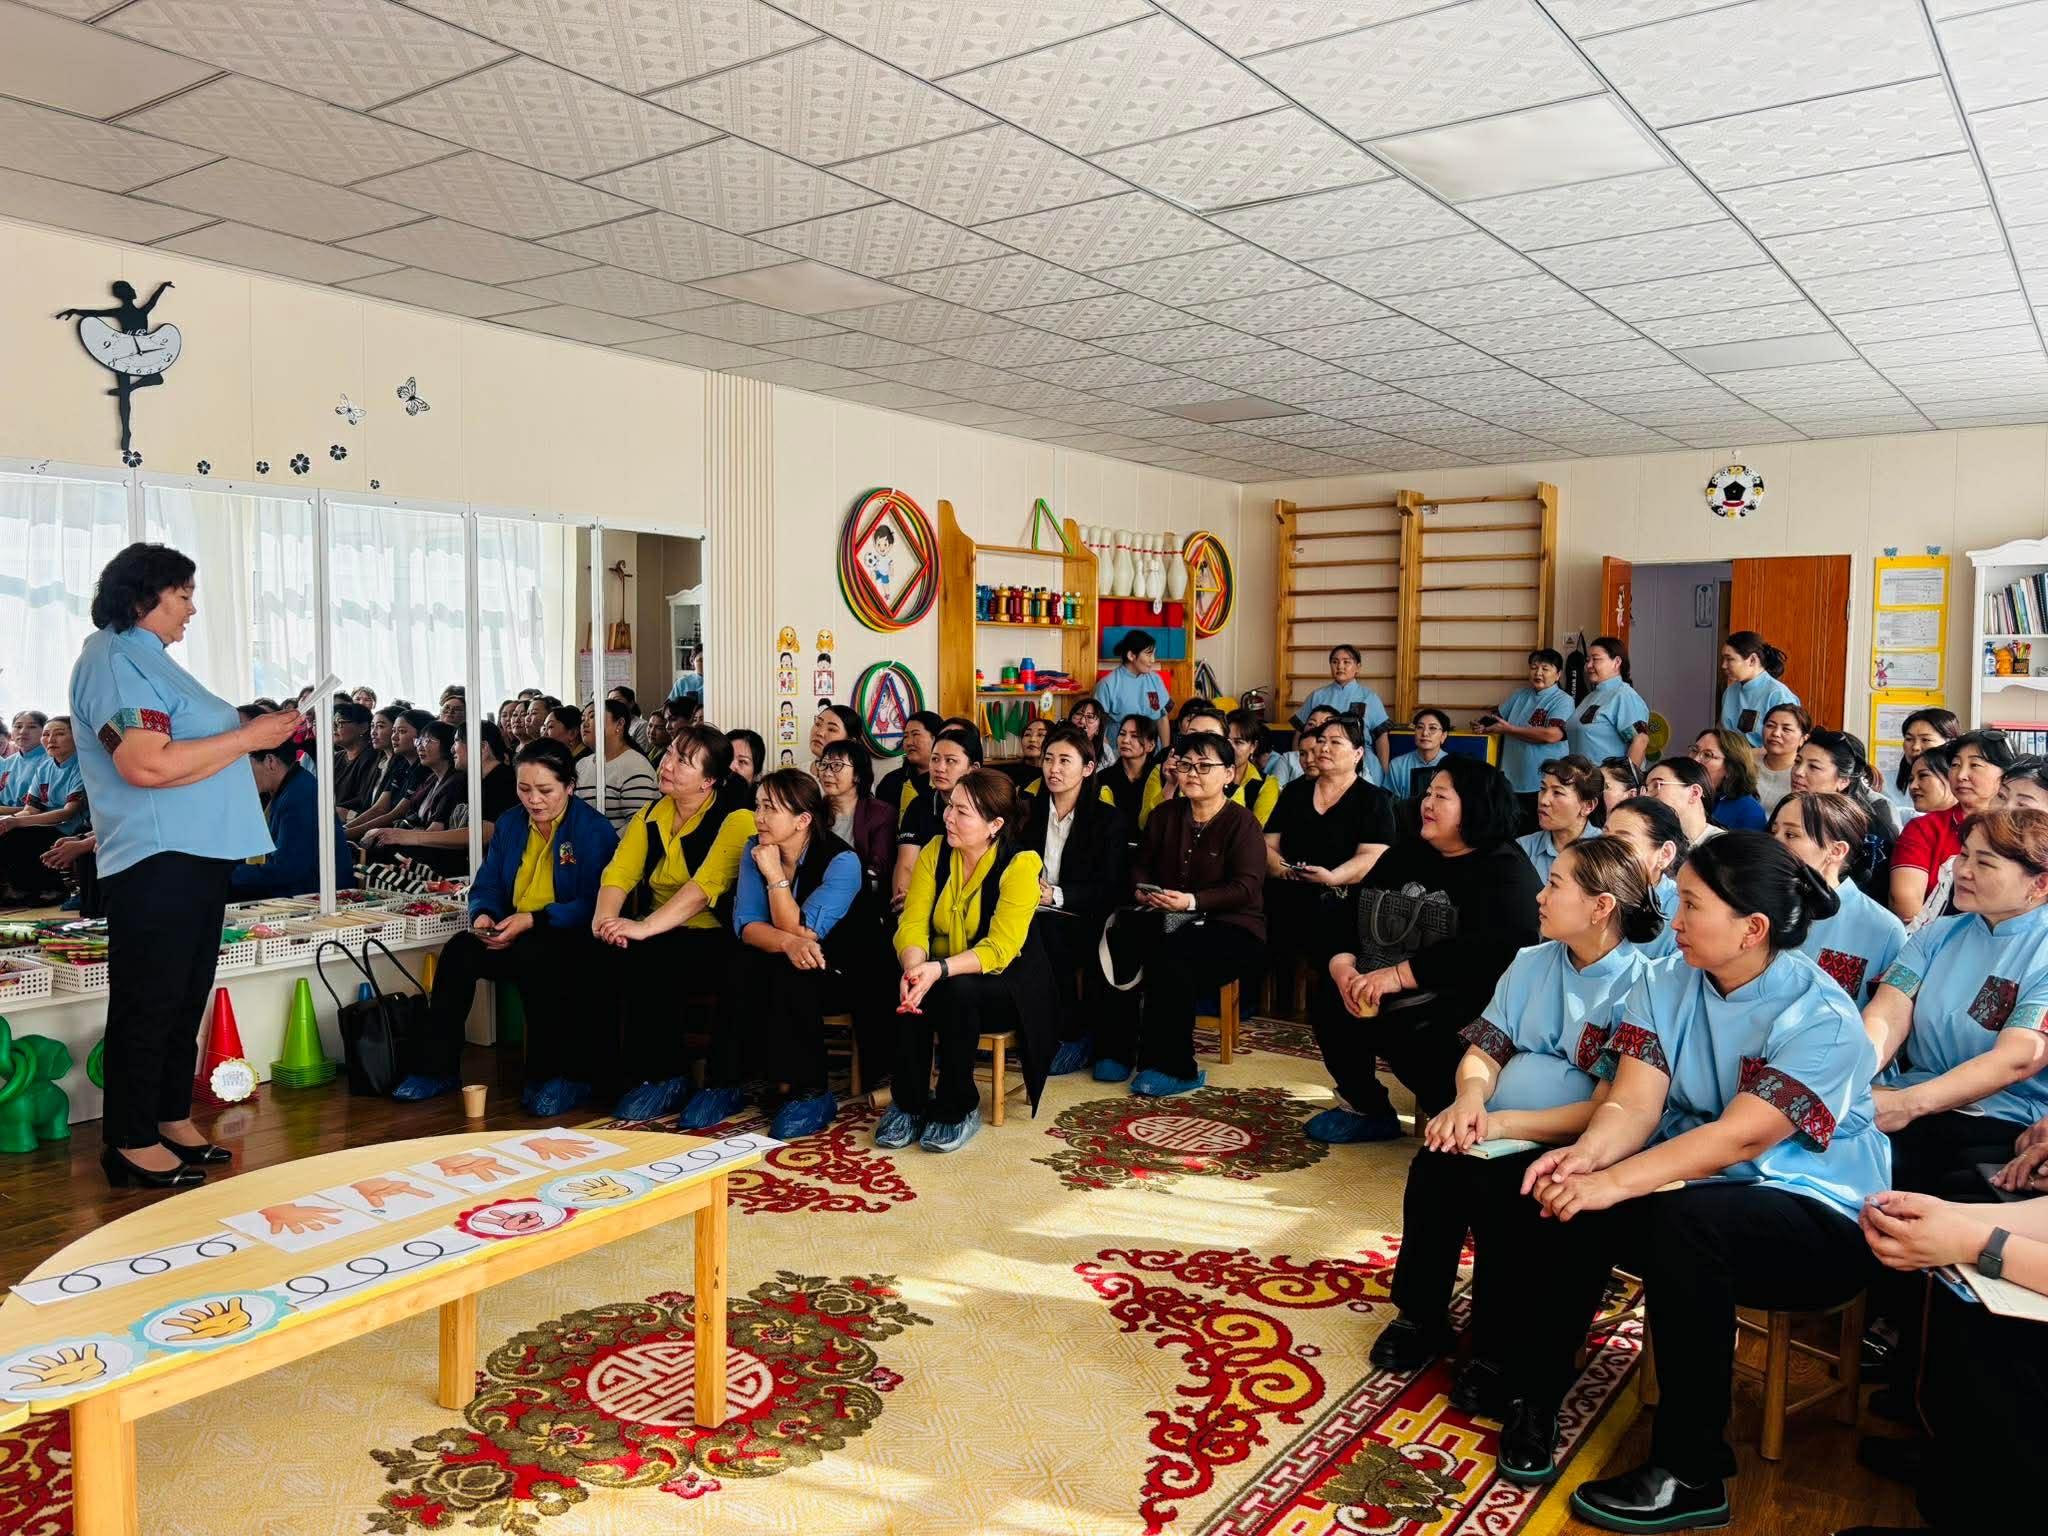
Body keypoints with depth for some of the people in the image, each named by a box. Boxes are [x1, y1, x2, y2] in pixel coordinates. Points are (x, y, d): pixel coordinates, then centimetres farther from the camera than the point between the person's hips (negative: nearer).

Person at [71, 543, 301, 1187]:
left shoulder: (146, 658, 20)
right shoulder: (115, 658, -12)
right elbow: (146, 764, -24)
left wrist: (262, 732, 13)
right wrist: (249, 736, -18)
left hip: (195, 855, 10)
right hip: (156, 860, -10)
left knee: (186, 997, 16)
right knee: (148, 1005, -1)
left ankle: (172, 1118, 27)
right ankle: (133, 1142, 9)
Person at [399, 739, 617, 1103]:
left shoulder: (595, 830, -5)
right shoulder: (508, 824, 15)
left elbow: (593, 904, -13)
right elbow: (486, 886, 15)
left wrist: (533, 920, -23)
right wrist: (483, 915, -9)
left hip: (569, 939, -5)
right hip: (509, 936, 6)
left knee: (533, 957, -38)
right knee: (457, 951, -22)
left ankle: (549, 1074, -24)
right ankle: (438, 1069, -13)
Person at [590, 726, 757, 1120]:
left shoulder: (736, 818, -10)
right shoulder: (650, 815, 12)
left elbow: (705, 885, -23)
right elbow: (619, 871, 1)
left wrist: (643, 928, -33)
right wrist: (605, 916, -21)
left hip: (710, 939, -6)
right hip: (656, 935, 6)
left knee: (641, 960, -30)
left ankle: (663, 1078, -14)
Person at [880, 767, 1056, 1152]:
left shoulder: (1020, 864, -17)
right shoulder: (935, 852, -2)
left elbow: (999, 950, -24)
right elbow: (913, 922, -11)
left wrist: (939, 970, -38)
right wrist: (914, 967, -33)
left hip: (1006, 985, -4)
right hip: (941, 975, 4)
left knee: (956, 992, -34)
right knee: (909, 991, -29)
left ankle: (959, 1109, -15)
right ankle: (910, 1102, -12)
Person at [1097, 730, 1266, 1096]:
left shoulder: (1242, 823, -6)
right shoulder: (1166, 814, 13)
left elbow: (1246, 887, -16)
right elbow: (1141, 863, 14)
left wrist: (1192, 901, -30)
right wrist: (1142, 889, -11)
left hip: (1231, 927, -5)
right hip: (1170, 918, 5)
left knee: (1171, 960, -35)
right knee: (1120, 939, -26)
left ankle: (1172, 1067, -21)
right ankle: (1117, 1051, -15)